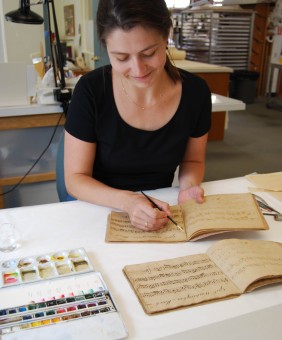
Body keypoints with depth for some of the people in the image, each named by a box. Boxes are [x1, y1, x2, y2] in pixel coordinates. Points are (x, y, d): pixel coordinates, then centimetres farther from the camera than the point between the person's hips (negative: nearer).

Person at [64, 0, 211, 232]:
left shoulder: (195, 92, -11)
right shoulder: (90, 91, -17)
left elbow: (192, 160, 5)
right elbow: (76, 179, -12)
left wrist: (188, 186, -16)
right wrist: (127, 201, -28)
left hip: (160, 218, 2)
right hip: (100, 213, -1)